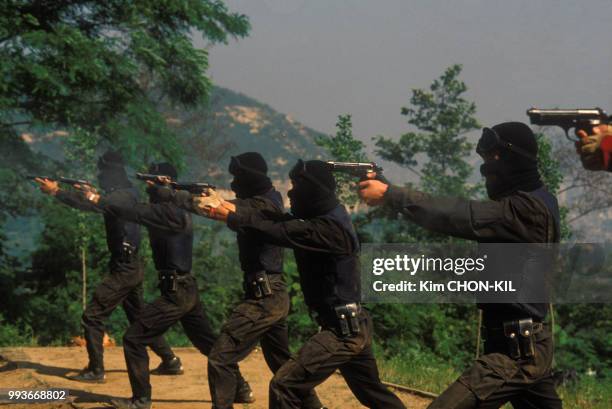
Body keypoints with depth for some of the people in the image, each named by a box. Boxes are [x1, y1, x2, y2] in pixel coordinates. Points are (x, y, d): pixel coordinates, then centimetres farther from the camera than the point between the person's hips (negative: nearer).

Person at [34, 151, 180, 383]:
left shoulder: (121, 196, -19)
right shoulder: (128, 193, 10)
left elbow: (92, 206, -32)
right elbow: (103, 205, 22)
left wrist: (56, 192, -30)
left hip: (123, 270, -10)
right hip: (132, 268, 10)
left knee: (93, 316, -8)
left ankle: (95, 371, -7)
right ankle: (170, 362, 25)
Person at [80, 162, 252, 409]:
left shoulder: (167, 212, -17)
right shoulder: (177, 210, 11)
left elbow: (133, 211, -23)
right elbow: (138, 211, 11)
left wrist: (96, 199, -16)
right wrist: (102, 199, 0)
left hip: (175, 292, -10)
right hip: (187, 289, 10)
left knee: (134, 339, -5)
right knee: (208, 342, 20)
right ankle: (241, 389, 27)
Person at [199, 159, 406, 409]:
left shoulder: (329, 228, -22)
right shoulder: (327, 217, 7)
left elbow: (278, 232, -24)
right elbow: (280, 221, 6)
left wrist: (232, 218, -14)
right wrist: (236, 210, -4)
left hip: (342, 330, -11)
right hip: (354, 327, 11)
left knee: (284, 386, -13)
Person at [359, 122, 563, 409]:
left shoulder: (526, 208, -18)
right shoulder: (537, 201, 13)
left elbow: (459, 217, -24)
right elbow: (470, 217, 10)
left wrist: (389, 194, -17)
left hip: (516, 352, -11)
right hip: (528, 346, 11)